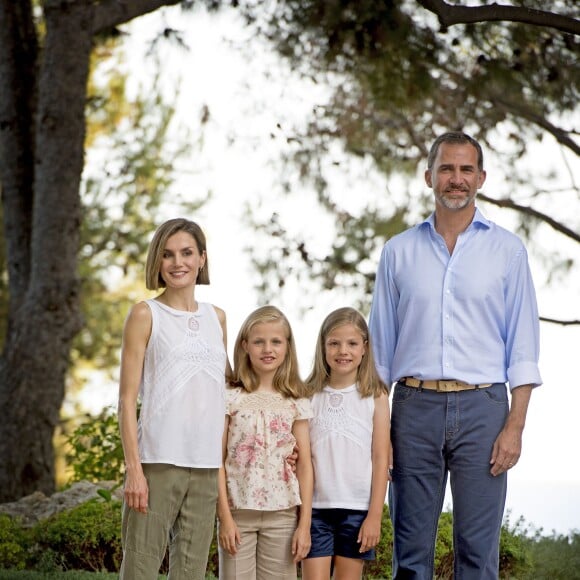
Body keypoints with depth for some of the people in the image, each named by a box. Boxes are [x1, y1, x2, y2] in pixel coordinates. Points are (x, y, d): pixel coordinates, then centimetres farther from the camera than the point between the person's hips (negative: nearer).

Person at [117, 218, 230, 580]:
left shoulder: (217, 317, 14)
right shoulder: (146, 315, 1)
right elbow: (128, 398, -3)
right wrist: (133, 468, -11)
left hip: (207, 465, 5)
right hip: (157, 461, -5)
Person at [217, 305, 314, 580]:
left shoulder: (295, 404, 5)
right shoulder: (231, 398, -1)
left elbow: (305, 466, 4)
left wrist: (304, 523, -1)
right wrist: (225, 517, -8)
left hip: (282, 514, 2)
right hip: (238, 513, -2)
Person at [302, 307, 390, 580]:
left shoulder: (375, 396, 1)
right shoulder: (309, 395, 5)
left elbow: (381, 458, -1)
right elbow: (299, 452, 12)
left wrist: (375, 514, -6)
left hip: (357, 508, -1)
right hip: (316, 506, 1)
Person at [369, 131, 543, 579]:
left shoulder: (507, 250, 7)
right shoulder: (399, 251, 11)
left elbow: (524, 349, 4)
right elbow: (380, 347, 13)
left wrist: (515, 426, -6)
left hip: (482, 407, -1)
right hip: (415, 405, 2)